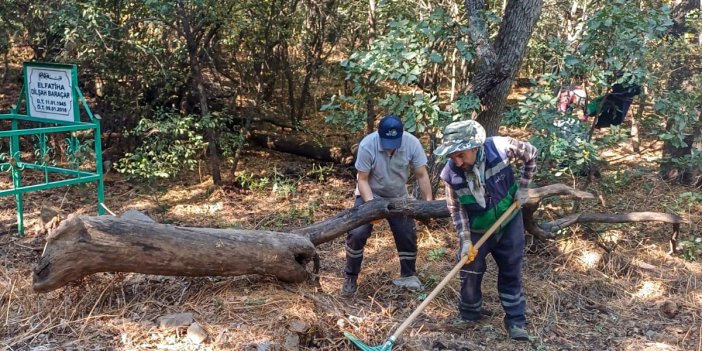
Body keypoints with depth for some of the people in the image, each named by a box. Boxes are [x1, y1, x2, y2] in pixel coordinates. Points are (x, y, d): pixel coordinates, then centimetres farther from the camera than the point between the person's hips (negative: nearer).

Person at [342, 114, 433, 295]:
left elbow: (422, 175, -14)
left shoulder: (412, 143, -23)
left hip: (399, 197, 3)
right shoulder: (367, 145, -30)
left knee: (408, 234, 5)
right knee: (357, 233, -13)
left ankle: (408, 276, 26)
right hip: (369, 195, -2)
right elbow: (362, 180, -23)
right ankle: (351, 277, 5)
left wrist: (428, 202, -21)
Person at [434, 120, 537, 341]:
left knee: (511, 271, 8)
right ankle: (469, 315, 30)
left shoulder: (500, 147, -28)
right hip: (477, 229, 0)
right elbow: (456, 208, -12)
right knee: (470, 273, 7)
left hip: (509, 221, 0)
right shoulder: (450, 174, -25)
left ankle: (515, 320, 21)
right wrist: (465, 240, -16)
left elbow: (530, 154, -8)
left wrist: (523, 187, -7)